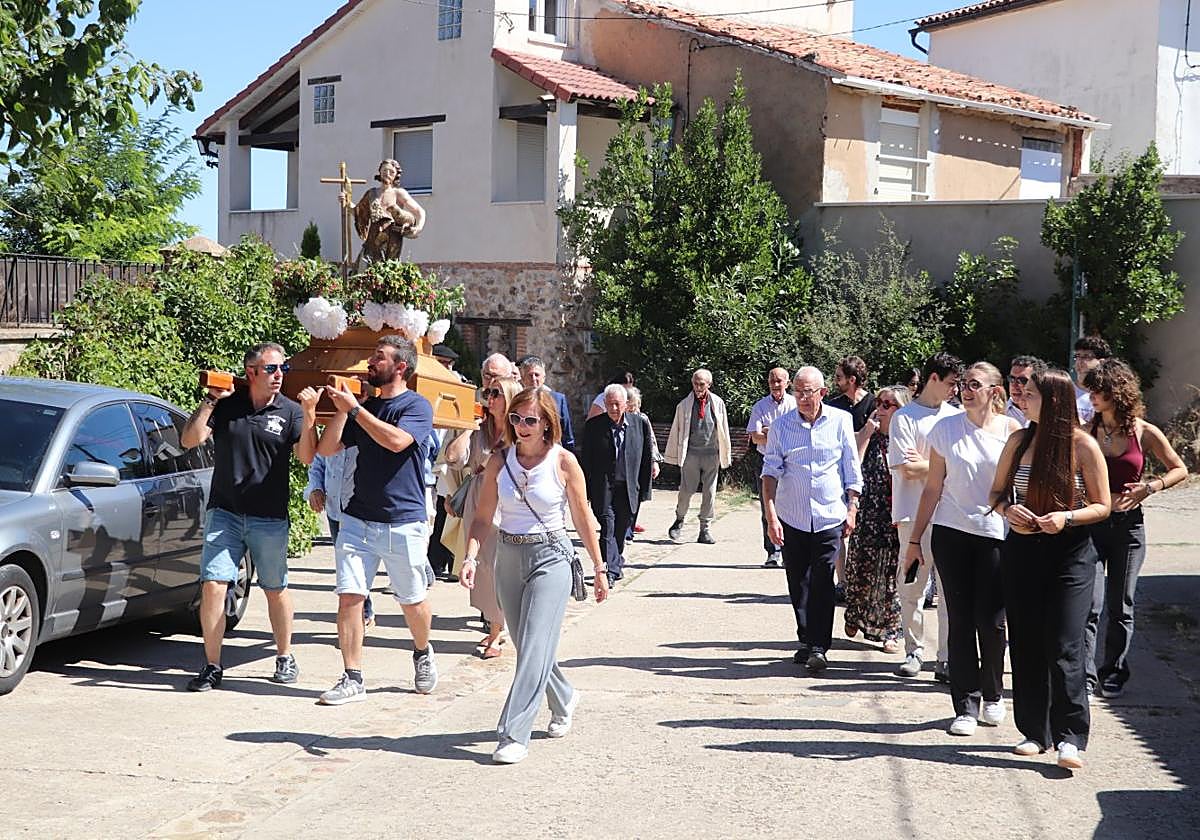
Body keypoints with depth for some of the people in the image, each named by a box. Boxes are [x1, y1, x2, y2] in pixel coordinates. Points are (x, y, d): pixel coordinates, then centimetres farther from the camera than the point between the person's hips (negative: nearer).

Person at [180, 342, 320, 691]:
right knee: (212, 586, -8)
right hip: (224, 513, 0)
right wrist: (209, 400, -8)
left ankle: (284, 658, 27)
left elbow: (307, 456, -10)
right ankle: (212, 666, 1)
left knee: (276, 590, 10)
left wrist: (309, 415, -22)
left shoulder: (289, 411, 2)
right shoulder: (225, 405, 4)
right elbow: (189, 440, -2)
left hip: (270, 518, 0)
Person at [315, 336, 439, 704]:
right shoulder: (364, 406, 12)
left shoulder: (417, 405, -4)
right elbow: (326, 449, 8)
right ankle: (352, 679, 1)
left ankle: (423, 653, 36)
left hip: (404, 522, -4)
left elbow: (397, 440, -24)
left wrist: (354, 409, -18)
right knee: (349, 597, -5)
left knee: (412, 602, 8)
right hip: (359, 519, 4)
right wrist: (342, 410, -5)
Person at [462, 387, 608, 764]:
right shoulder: (499, 461, 2)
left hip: (550, 557, -4)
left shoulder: (563, 461, -6)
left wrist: (599, 568, 4)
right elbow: (483, 517, 3)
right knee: (527, 646, 14)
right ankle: (564, 700, 41)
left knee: (534, 647, -12)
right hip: (509, 556, 4)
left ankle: (514, 735, -12)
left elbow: (583, 518, 1)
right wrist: (471, 556, -13)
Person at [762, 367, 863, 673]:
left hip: (830, 516, -2)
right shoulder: (781, 426, 1)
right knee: (798, 583, 7)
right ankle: (806, 640, 21)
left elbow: (851, 468, 6)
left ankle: (820, 647, -7)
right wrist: (770, 515, -11)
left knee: (822, 581, -8)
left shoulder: (840, 421, 0)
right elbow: (771, 472, -2)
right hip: (792, 518, 2)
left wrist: (852, 509, 2)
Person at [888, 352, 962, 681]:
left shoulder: (956, 416, 15)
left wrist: (925, 464, -3)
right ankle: (914, 651, 16)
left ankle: (947, 658, 2)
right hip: (915, 514, -3)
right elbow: (908, 470, -8)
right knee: (911, 586, 2)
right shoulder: (905, 417, 0)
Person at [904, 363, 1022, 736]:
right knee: (960, 620, 0)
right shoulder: (945, 429, 4)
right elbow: (933, 488, 8)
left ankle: (992, 694, 22)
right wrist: (915, 539, 8)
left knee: (991, 620, -2)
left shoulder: (1011, 430, 1)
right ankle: (965, 705, 7)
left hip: (996, 534, -1)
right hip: (951, 533, 1)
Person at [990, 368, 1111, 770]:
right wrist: (1008, 510, -10)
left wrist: (1067, 518, -20)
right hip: (1021, 551, 4)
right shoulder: (1019, 441, 5)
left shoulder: (1083, 445, -5)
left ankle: (1069, 738, -6)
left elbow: (1102, 506, -2)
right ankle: (1035, 732, 16)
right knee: (1025, 645, 6)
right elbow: (997, 492, 13)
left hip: (1070, 553, -4)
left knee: (1064, 646, -10)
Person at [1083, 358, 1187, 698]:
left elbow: (1180, 469, 7)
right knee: (1090, 604, -9)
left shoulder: (1145, 433, -2)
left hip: (1128, 526, 0)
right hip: (1091, 523, 0)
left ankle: (1113, 675, 23)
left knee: (1120, 607, 9)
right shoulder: (1086, 432, 1)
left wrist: (1150, 486, -8)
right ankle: (1084, 678, -3)